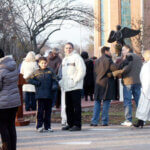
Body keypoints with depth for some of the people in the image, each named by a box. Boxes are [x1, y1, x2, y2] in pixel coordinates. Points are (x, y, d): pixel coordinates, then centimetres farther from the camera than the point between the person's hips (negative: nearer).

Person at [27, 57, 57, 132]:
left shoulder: (50, 72, 6)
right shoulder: (37, 72, 5)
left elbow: (54, 81, 6)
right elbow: (28, 80, 4)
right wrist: (36, 83, -6)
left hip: (49, 95, 2)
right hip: (40, 95, -1)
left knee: (48, 111, 6)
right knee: (40, 110, -4)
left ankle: (47, 126, 14)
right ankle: (39, 126, 1)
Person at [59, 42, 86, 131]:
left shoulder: (76, 57, -5)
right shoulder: (65, 59, 21)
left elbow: (82, 70, -13)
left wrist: (75, 80, -16)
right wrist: (61, 82, 14)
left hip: (75, 87, -8)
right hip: (67, 87, 8)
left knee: (76, 106, -7)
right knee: (69, 106, 11)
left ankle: (77, 125, -5)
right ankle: (70, 124, 18)